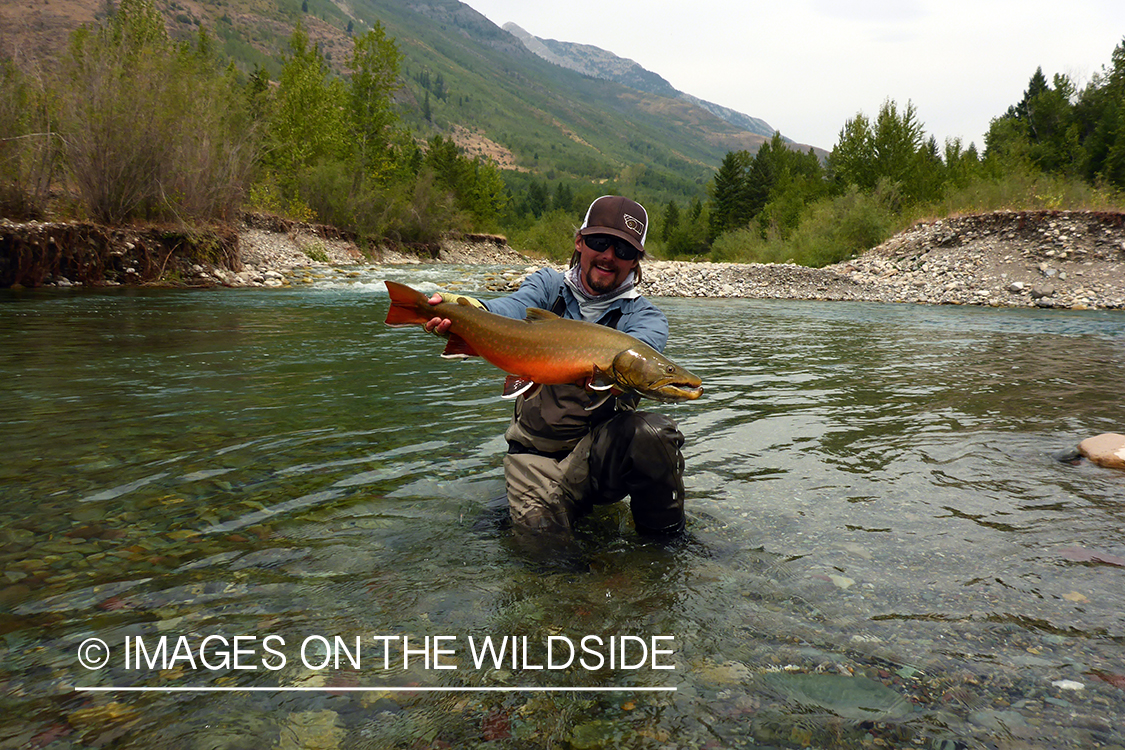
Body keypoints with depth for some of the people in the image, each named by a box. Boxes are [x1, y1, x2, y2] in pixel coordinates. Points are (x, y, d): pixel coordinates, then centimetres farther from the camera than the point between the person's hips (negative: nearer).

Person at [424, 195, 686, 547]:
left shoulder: (645, 317, 2)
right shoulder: (549, 285, 8)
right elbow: (512, 309, -16)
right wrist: (468, 308, -41)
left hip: (601, 452, 0)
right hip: (537, 451, 0)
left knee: (654, 432, -29)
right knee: (540, 533, -25)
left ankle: (665, 541, -6)